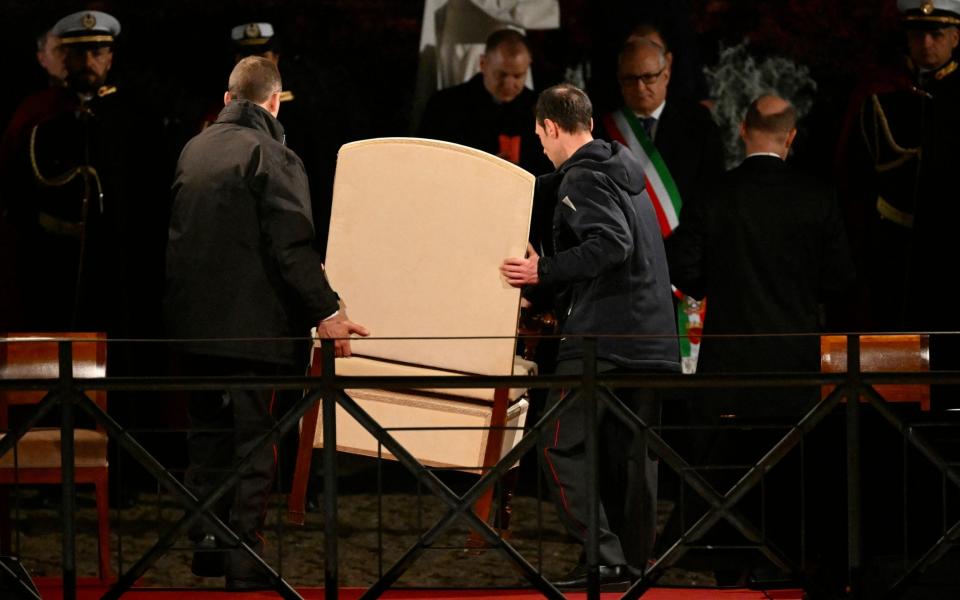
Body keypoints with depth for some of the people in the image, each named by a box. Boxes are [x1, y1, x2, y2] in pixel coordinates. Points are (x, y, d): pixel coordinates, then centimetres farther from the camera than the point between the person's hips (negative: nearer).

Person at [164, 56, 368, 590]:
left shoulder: (195, 150, 9)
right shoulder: (270, 154, -14)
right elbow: (291, 244, -20)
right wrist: (325, 309, -15)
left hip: (197, 319, 7)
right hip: (253, 321, -7)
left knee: (210, 430, 18)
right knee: (253, 440, -1)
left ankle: (207, 541, 23)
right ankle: (244, 562, -2)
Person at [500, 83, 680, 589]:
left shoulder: (583, 179, -10)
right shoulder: (625, 172, 19)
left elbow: (611, 243, -23)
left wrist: (543, 272, -20)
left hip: (601, 337, -9)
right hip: (653, 339, 9)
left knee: (561, 446, -6)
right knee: (632, 455, 10)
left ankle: (602, 556, -14)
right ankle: (633, 561, 11)